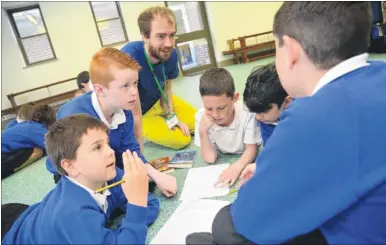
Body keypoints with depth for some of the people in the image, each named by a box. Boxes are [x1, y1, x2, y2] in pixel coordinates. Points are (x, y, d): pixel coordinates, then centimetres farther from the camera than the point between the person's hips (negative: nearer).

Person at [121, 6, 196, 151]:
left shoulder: (170, 54, -19)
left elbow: (166, 88, 1)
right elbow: (135, 114, -36)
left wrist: (171, 117, -10)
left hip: (158, 102, 6)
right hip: (139, 114, -6)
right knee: (182, 139, -12)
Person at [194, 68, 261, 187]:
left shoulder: (247, 113, -23)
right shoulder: (201, 117, -17)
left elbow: (251, 149, -15)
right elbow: (210, 159, -15)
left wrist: (237, 167, -35)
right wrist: (203, 131, -30)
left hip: (245, 161, -1)